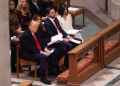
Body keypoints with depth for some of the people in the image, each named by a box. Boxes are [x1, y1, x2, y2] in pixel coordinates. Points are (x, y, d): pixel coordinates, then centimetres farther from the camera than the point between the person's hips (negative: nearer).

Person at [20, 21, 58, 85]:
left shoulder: (35, 33, 10)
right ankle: (43, 78, -32)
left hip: (39, 51, 10)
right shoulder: (25, 35, -20)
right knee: (43, 56, -37)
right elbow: (30, 49, -25)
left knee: (54, 50, 6)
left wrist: (45, 49, -6)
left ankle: (51, 70, 15)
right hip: (28, 54, -10)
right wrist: (41, 52, -28)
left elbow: (41, 43, 16)